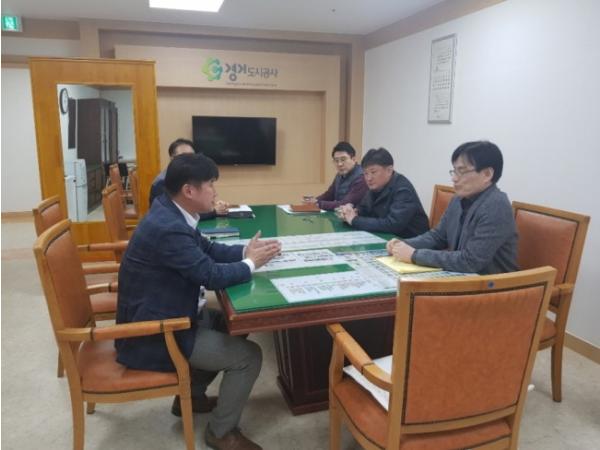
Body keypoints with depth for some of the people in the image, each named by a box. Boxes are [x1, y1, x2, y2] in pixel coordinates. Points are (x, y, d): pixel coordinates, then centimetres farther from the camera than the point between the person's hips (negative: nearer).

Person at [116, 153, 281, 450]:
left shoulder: (169, 212, 1)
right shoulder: (168, 228, -30)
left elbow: (206, 249, 12)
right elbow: (212, 275, -26)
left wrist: (245, 251, -2)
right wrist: (250, 263, -9)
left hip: (161, 315, 10)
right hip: (153, 333, -10)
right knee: (249, 355, -8)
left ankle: (191, 394, 31)